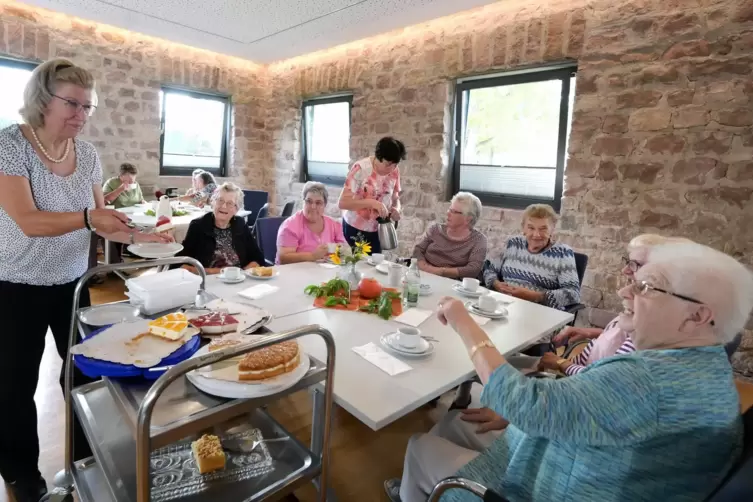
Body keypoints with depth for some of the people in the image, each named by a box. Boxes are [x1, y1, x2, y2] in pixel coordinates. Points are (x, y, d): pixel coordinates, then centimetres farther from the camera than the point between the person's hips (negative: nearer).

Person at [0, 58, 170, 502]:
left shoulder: (87, 153, -1)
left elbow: (101, 221, 4)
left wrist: (140, 235, -12)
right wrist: (88, 217, -39)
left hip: (72, 283, 5)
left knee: (84, 369, 14)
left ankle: (88, 454, 36)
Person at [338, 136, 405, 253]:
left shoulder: (395, 171, -5)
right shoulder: (360, 168, -19)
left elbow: (395, 198, 7)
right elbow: (342, 202, -24)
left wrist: (397, 209, -15)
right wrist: (371, 203, -34)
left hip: (377, 230, 4)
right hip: (354, 229, -4)